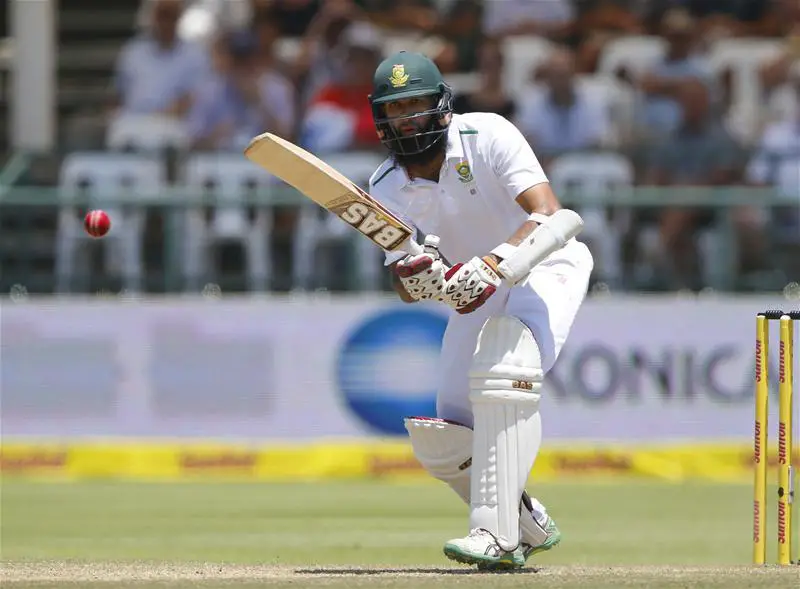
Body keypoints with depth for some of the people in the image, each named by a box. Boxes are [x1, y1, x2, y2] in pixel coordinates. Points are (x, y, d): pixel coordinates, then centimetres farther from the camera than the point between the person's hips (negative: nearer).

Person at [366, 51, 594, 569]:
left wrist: (495, 265, -49)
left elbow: (549, 215, -34)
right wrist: (417, 279, -39)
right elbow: (405, 286, -14)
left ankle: (497, 536, -37)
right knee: (441, 442, -2)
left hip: (545, 264, -6)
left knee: (502, 369, -34)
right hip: (480, 291, 6)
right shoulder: (387, 188, -9)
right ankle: (531, 527, 24)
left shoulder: (487, 137, -23)